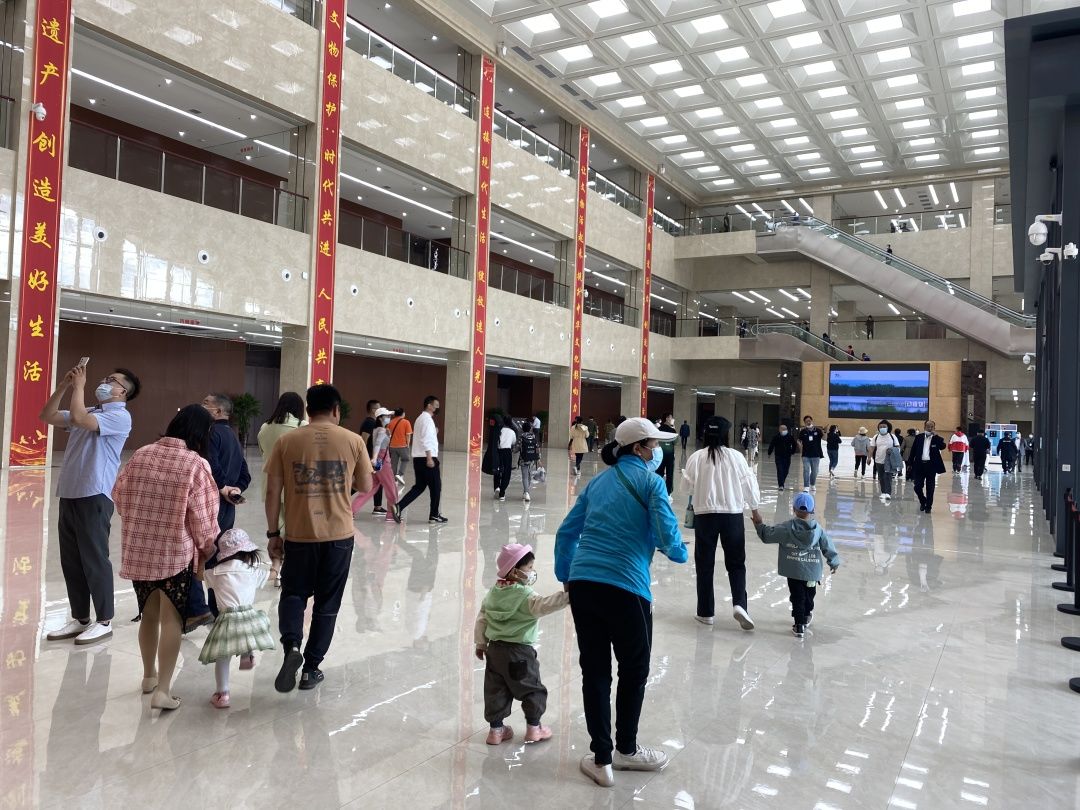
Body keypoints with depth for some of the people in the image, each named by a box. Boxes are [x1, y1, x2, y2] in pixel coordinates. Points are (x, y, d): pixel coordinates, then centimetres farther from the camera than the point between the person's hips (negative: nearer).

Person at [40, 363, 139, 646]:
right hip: (69, 494, 9)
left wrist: (79, 386, -9)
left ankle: (104, 622, 7)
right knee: (70, 561, 12)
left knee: (94, 560, -2)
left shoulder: (120, 416, -10)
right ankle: (80, 619, 22)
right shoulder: (90, 413, 18)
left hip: (94, 496, -9)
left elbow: (78, 418, -23)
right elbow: (47, 416, 18)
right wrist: (64, 385, 8)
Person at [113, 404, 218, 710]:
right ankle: (163, 690, 2)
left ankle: (149, 676, 37)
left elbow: (119, 495, 11)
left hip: (138, 550, 5)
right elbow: (202, 517, -11)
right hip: (176, 553, -5)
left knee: (149, 614, 20)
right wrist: (208, 550, 4)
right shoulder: (196, 465, -15)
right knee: (172, 620, 3)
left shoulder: (141, 455, 0)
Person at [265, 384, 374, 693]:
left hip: (299, 534, 0)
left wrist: (273, 533, 8)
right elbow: (365, 487, 6)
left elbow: (273, 491, -1)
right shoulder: (353, 441, -2)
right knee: (327, 602, 13)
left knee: (293, 594, 18)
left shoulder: (286, 441, -2)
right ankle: (311, 667, 18)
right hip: (339, 534, 0)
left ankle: (291, 646, -5)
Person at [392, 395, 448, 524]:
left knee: (419, 486, 11)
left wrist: (434, 433, 14)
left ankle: (399, 507, -2)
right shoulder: (427, 419, -12)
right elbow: (426, 440, -21)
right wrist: (430, 458, -24)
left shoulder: (420, 418, 19)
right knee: (436, 487, 3)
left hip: (418, 458, 9)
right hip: (427, 458, -9)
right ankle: (434, 515, 11)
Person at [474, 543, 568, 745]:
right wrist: (566, 597, -42)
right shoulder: (524, 595, -19)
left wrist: (480, 643, 17)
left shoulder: (494, 592, 5)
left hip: (494, 649, 7)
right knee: (533, 690, 11)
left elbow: (482, 618, 9)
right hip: (519, 652, -7)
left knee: (496, 690, 14)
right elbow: (543, 605, -36)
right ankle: (533, 728, 18)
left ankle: (495, 728, 22)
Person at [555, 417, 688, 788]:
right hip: (625, 587, -5)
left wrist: (565, 576, 25)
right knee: (634, 670, 16)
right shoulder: (650, 481, -1)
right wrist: (680, 553, 12)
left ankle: (601, 759, 18)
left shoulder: (598, 482, 16)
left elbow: (566, 531, 15)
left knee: (594, 671, 11)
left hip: (582, 584, 5)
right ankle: (625, 750, 33)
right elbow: (666, 533, -10)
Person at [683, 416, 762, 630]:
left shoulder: (696, 457, -6)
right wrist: (755, 509, 15)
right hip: (732, 514, 0)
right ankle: (739, 604, -5)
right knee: (736, 563, 13)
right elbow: (749, 483, 1)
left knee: (705, 564, 10)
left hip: (705, 514, 0)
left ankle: (706, 612, 15)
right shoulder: (736, 456, -5)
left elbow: (687, 485, -2)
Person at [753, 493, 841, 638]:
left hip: (793, 571, -2)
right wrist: (834, 562, 19)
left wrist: (760, 525, 10)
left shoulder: (787, 527, -11)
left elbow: (768, 535, -7)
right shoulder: (818, 528, -3)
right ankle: (806, 616, 43)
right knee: (809, 595, 23)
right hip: (812, 571, 2)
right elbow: (828, 547, 5)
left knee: (797, 597, 5)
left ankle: (799, 625, 1)